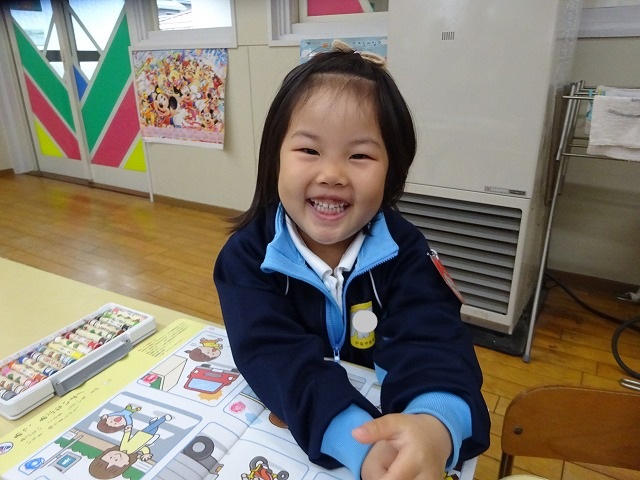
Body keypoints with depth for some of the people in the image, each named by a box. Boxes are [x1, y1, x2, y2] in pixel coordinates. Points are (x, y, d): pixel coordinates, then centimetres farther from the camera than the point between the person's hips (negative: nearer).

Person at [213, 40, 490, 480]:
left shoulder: (404, 249, -9)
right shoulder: (248, 255, -13)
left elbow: (431, 342, -21)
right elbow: (275, 358, -24)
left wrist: (436, 425, -41)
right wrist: (361, 443, -39)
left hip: (396, 427, 2)